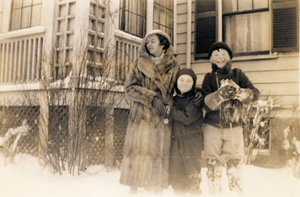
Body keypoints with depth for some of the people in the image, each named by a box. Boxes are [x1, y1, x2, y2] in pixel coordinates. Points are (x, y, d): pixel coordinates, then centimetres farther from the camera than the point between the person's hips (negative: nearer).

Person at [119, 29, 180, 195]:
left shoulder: (173, 67, 10)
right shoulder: (139, 66, 10)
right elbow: (129, 88, -1)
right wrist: (151, 97, -14)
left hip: (163, 119, 0)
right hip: (141, 117, 0)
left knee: (160, 154, 2)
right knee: (138, 153, -2)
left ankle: (158, 190, 14)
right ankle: (133, 189, 8)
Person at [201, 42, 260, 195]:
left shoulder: (237, 74, 5)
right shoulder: (209, 78, 4)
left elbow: (255, 93, -8)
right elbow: (206, 104, -8)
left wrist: (238, 92, -28)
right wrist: (220, 94, -27)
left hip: (234, 127, 0)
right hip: (212, 127, 0)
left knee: (234, 167, 0)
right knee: (213, 167, 5)